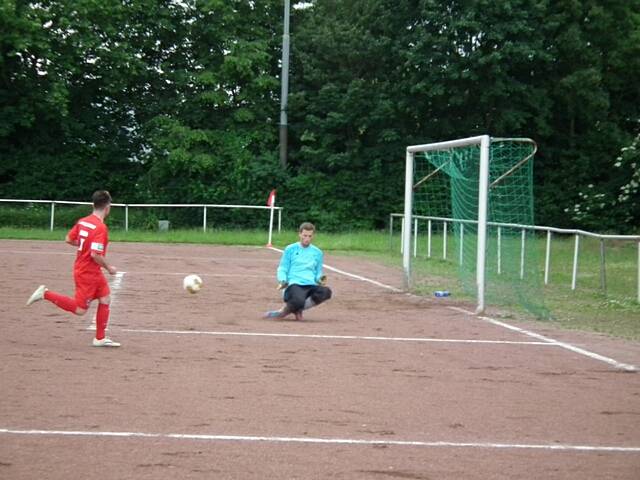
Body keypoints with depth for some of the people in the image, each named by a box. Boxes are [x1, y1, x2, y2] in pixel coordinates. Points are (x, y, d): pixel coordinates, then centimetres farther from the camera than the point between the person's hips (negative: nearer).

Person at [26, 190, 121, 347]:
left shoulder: (83, 221, 2)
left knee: (105, 299, 13)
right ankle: (46, 294, -1)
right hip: (87, 273, -9)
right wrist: (109, 268, -13)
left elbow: (69, 239, 10)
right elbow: (95, 255, -27)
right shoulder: (101, 228, -23)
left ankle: (100, 338, 17)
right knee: (80, 309, -1)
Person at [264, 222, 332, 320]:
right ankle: (288, 308, -2)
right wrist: (282, 281, -11)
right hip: (294, 284, -4)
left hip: (311, 285, 4)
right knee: (298, 301, -40)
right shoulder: (290, 249, 9)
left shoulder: (317, 252, 17)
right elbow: (282, 269, 9)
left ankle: (297, 309, -16)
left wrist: (319, 279, -2)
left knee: (326, 292, -32)